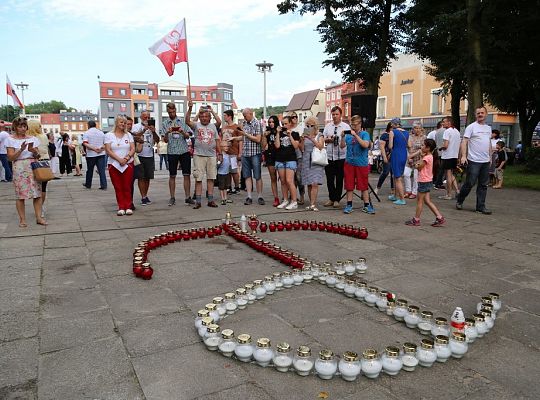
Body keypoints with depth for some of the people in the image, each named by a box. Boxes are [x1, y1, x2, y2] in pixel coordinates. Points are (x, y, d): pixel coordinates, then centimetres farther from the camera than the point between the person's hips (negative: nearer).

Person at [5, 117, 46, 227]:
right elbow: (10, 157, -2)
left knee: (37, 193, -3)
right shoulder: (11, 139, 3)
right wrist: (21, 150, -16)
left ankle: (39, 217, 3)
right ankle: (22, 219, 6)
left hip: (33, 167, 3)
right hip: (19, 168, -2)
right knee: (20, 195, -3)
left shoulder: (33, 139, 12)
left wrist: (34, 151, -9)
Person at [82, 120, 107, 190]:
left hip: (91, 155, -2)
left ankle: (88, 184, 26)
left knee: (90, 170, 12)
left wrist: (94, 149, -21)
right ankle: (104, 186, -6)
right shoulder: (101, 133, 9)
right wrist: (101, 148, -8)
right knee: (102, 170, -1)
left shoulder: (86, 133, -2)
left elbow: (85, 144, -16)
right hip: (101, 154, 2)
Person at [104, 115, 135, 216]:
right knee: (118, 187, 0)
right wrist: (119, 159, -14)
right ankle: (121, 207, 5)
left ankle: (128, 207, 4)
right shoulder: (109, 135, 5)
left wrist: (127, 158, -14)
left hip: (128, 164, 1)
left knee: (127, 187, -1)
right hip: (114, 165, -1)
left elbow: (133, 149, 4)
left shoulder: (128, 135, 11)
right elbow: (108, 150, -4)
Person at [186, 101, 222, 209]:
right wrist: (190, 109, -24)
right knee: (198, 179, -1)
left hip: (211, 155, 3)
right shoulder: (196, 125, 4)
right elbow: (188, 121, -13)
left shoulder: (213, 126, 14)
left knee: (211, 178, 6)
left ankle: (210, 200, 13)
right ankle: (198, 201, 4)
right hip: (199, 155, -2)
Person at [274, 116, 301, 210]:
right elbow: (277, 146, -2)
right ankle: (285, 200, 15)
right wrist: (278, 133, -2)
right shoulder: (280, 133, 11)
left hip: (291, 159, -4)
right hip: (280, 160, 4)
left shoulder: (295, 133, 6)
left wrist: (290, 135, -7)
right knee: (283, 181, 6)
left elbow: (296, 146, -7)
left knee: (289, 181, -13)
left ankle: (294, 202, -8)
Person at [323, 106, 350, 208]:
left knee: (339, 179, 4)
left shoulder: (346, 126, 0)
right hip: (329, 156, 3)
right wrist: (328, 140, -7)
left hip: (341, 156, -3)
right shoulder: (328, 126, 11)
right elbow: (323, 139, 13)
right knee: (329, 179, 7)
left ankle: (337, 200, 14)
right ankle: (331, 198, 19)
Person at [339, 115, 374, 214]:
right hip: (349, 163, 3)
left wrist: (355, 135, -20)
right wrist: (342, 137, -14)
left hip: (362, 164, -3)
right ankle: (349, 205, 15)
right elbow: (342, 146, 2)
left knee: (364, 186, 4)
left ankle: (367, 205, 13)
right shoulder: (348, 134, 6)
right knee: (349, 185, 7)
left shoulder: (364, 134, -3)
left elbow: (366, 145, -19)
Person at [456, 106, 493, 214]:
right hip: (474, 161, -6)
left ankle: (481, 206, 12)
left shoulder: (488, 128, 15)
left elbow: (489, 143, 23)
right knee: (470, 183, -4)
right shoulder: (471, 127, -6)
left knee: (483, 185, 7)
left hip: (486, 161, 6)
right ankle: (459, 200, 17)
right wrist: (463, 156, -21)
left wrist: (490, 157, 19)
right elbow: (464, 141, -11)